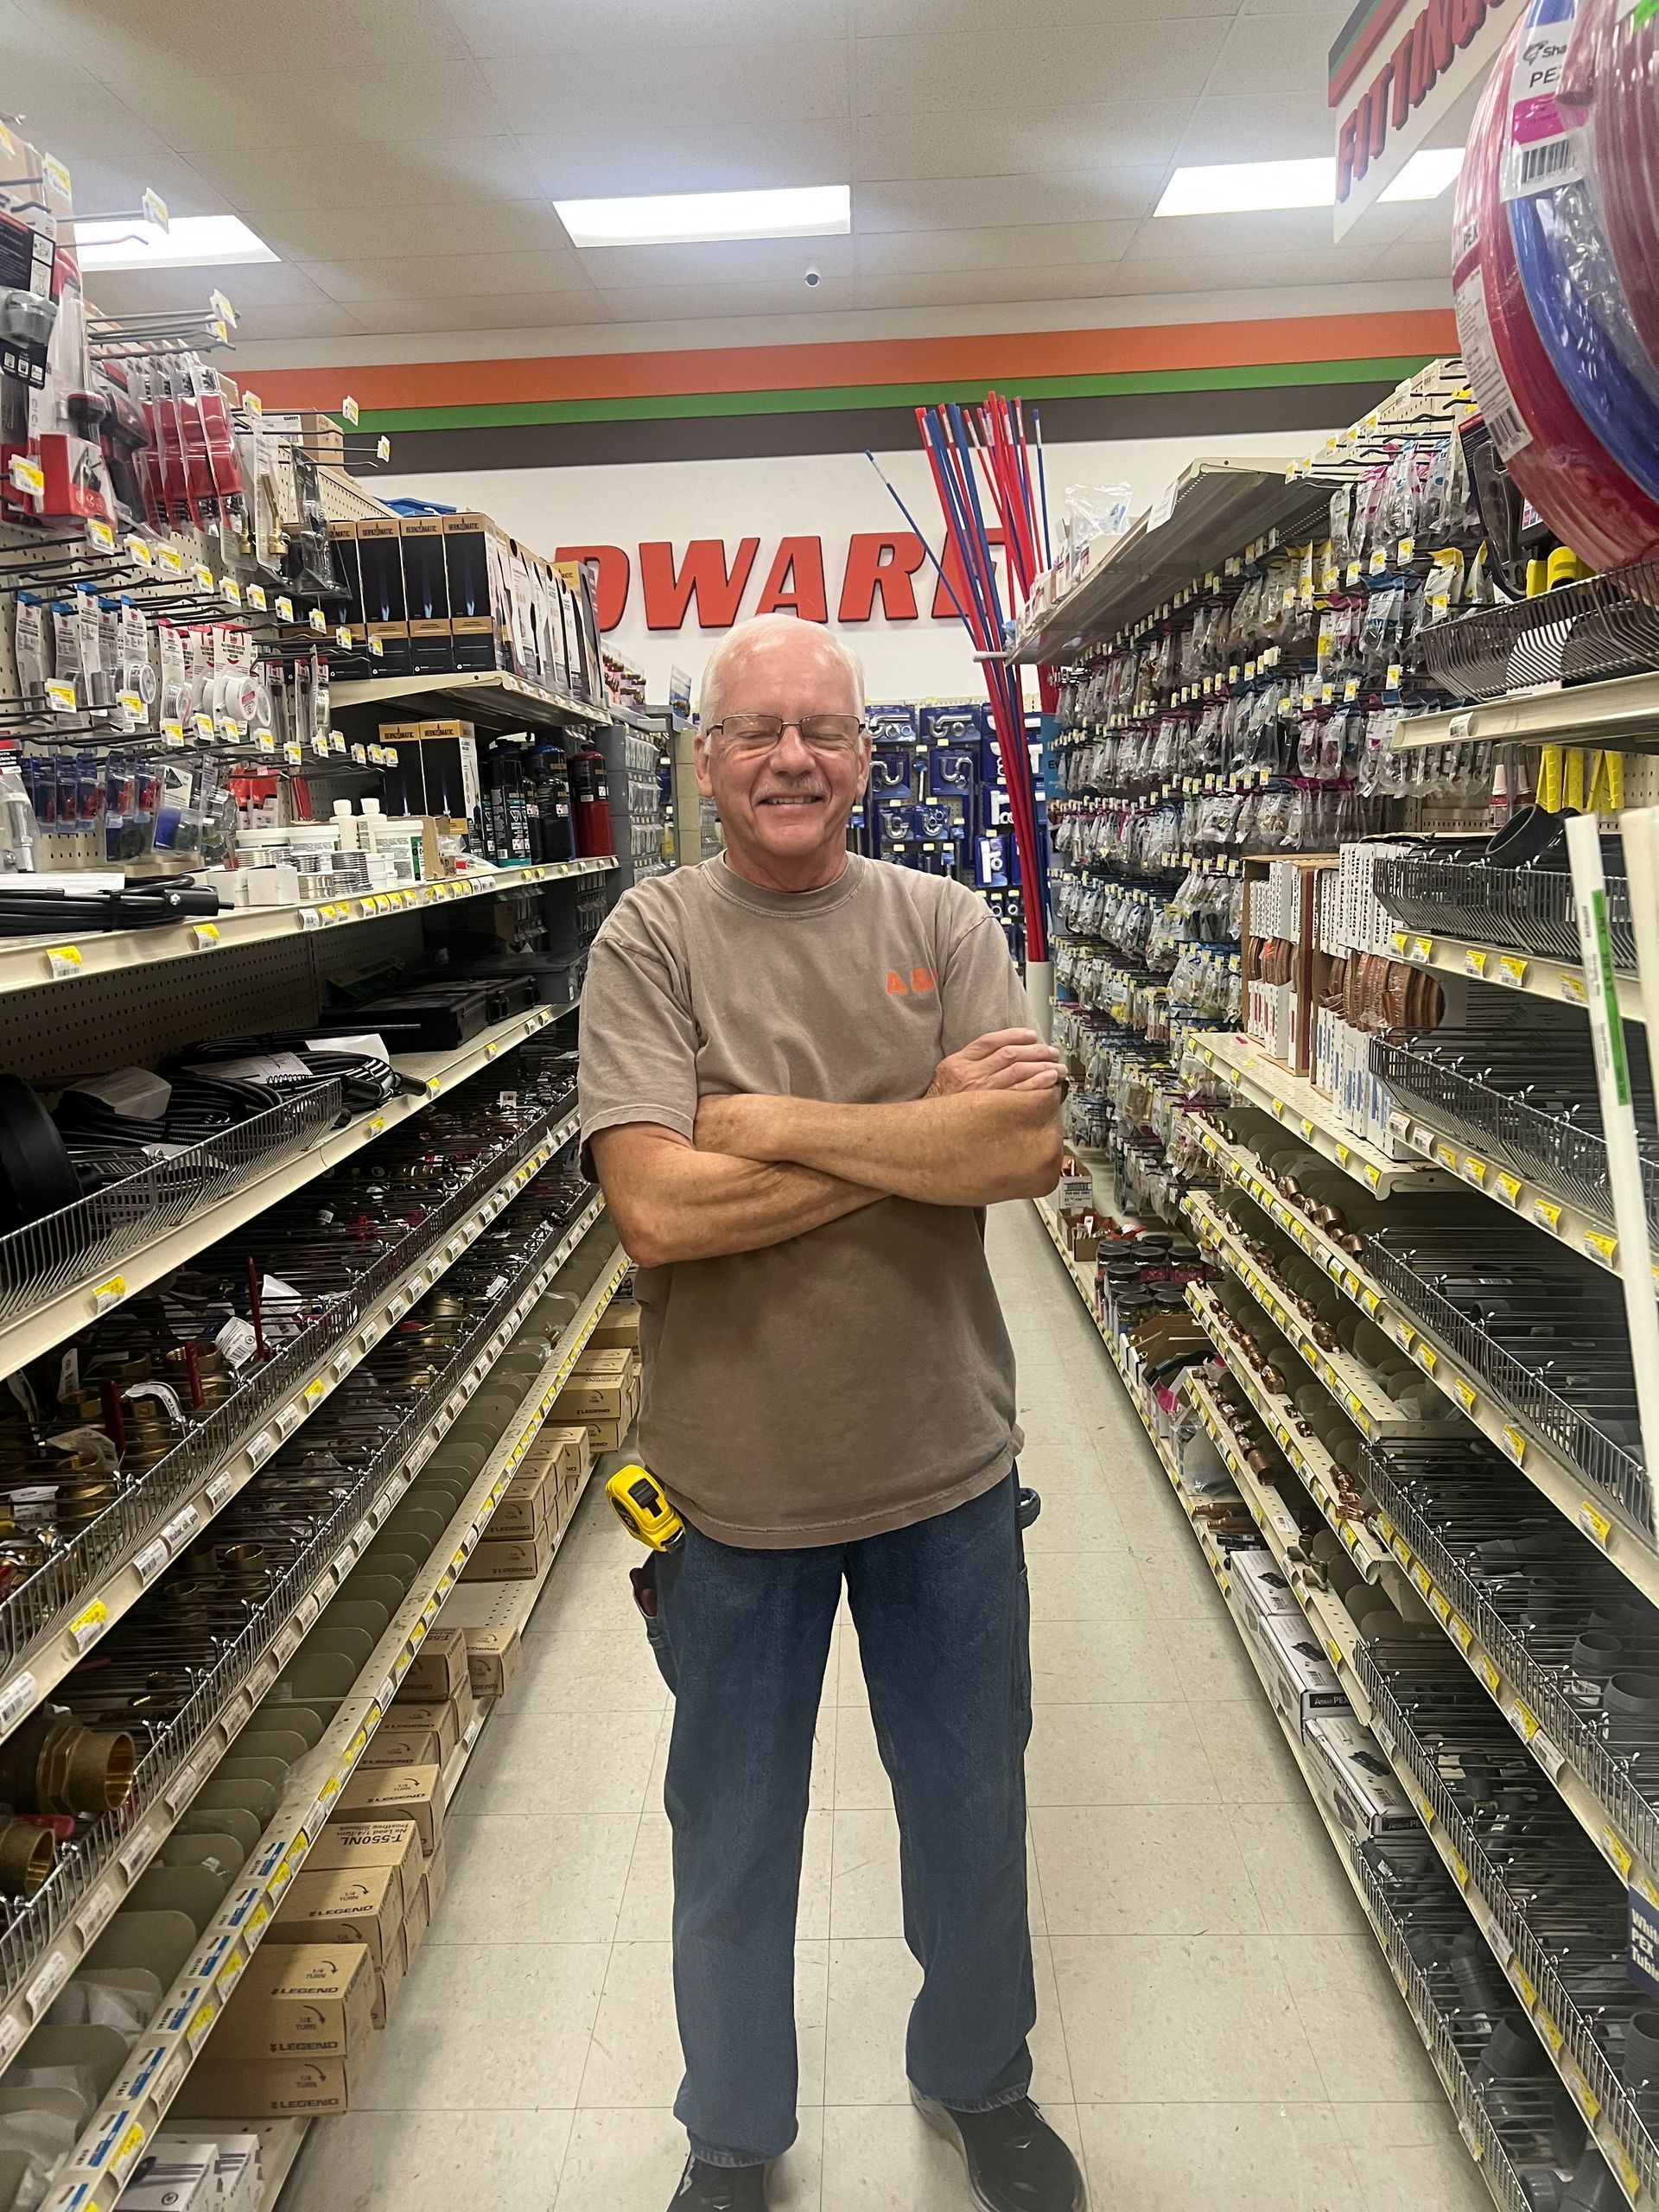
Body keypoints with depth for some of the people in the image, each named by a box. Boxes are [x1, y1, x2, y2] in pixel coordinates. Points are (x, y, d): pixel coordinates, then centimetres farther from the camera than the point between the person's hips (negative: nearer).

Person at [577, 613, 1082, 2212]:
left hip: (947, 1473, 2)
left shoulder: (947, 925, -2)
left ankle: (977, 2081, 53)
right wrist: (931, 1129, -18)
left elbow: (1030, 1155, -16)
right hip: (734, 1485, -1)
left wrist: (770, 1122, -21)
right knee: (733, 1845, 20)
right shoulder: (650, 941, -9)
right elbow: (656, 1210, -22)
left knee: (972, 1815, 22)